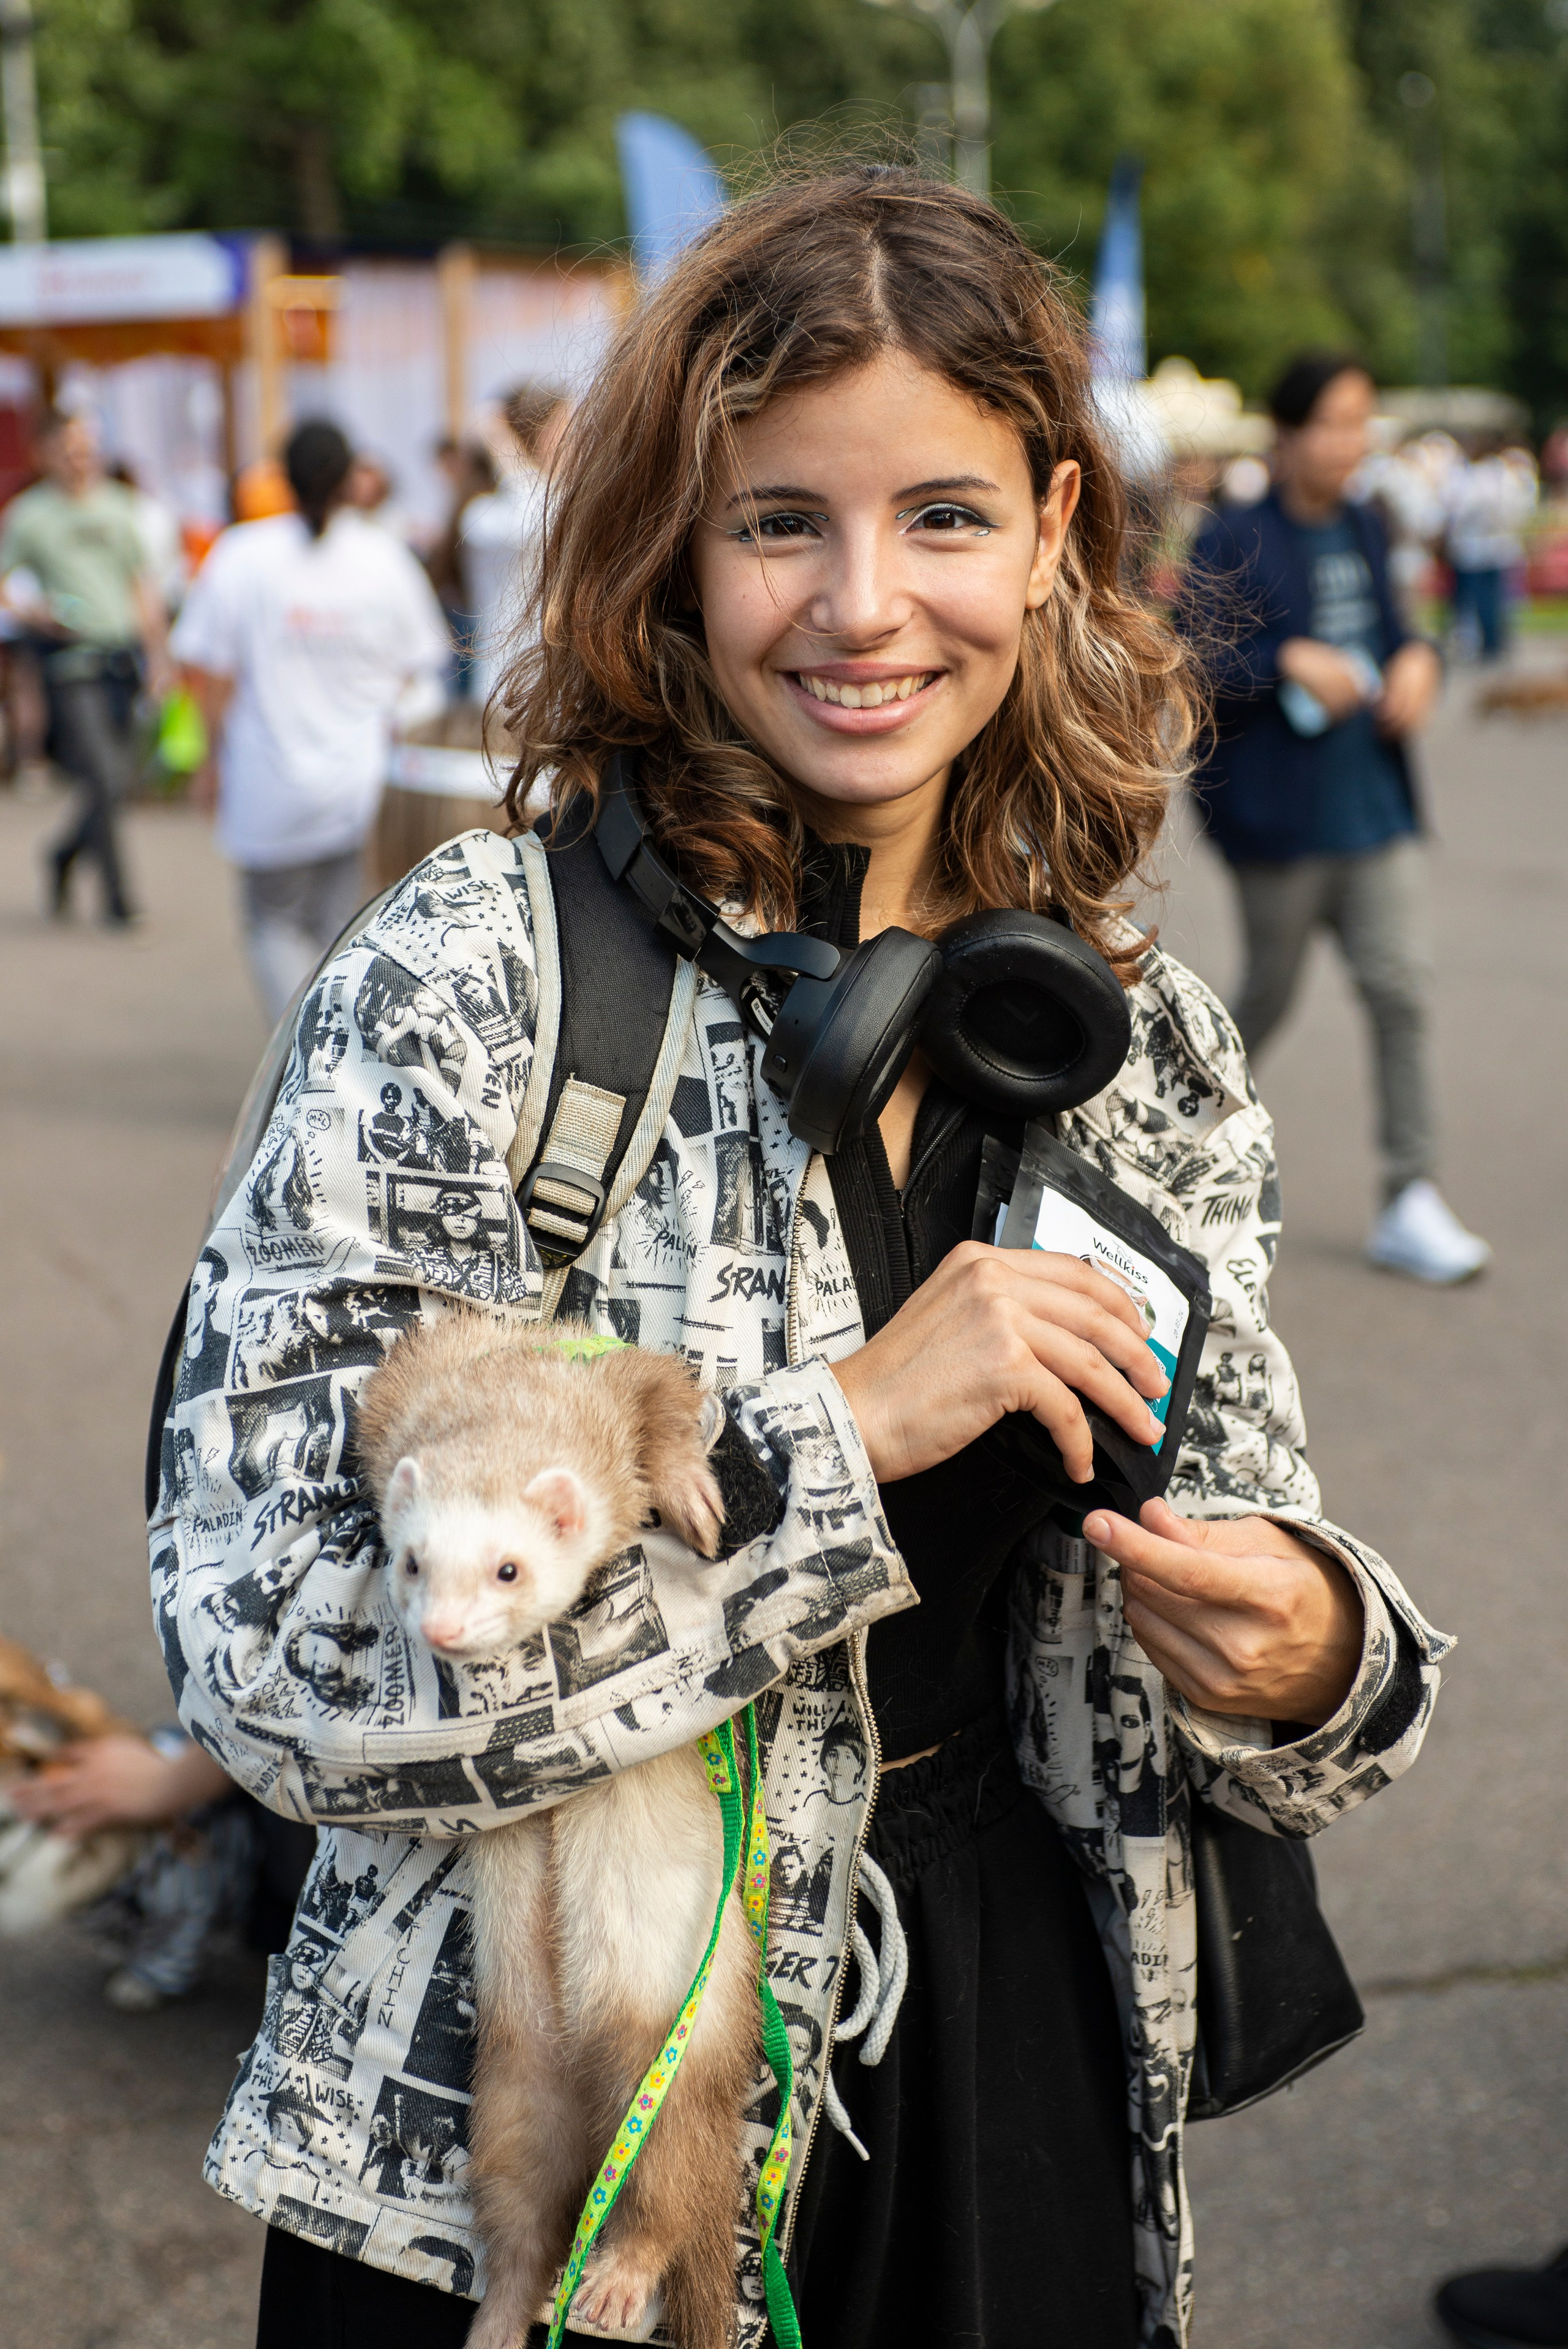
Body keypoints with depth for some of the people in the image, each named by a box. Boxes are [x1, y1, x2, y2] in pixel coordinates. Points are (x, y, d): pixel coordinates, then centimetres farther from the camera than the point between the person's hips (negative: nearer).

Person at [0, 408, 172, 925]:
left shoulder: (116, 504, 11)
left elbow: (143, 582, 17)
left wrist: (157, 650, 12)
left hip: (123, 653, 5)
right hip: (71, 658, -5)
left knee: (122, 779, 6)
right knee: (102, 778, -12)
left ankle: (66, 854, 33)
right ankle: (116, 896, -2)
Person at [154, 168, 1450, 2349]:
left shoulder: (1144, 1042, -1)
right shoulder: (473, 974, -15)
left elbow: (1256, 1572, 6)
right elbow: (270, 1653, -21)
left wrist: (1313, 1658, -17)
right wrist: (845, 1431, -25)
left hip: (1015, 2082, 4)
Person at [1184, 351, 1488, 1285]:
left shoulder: (1366, 529, 10)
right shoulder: (1235, 542, -9)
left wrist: (1417, 660, -1)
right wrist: (1290, 663, -26)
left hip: (1376, 806, 5)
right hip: (1280, 813, -5)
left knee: (1404, 988, -2)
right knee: (1269, 994, 8)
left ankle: (1411, 1204, 1)